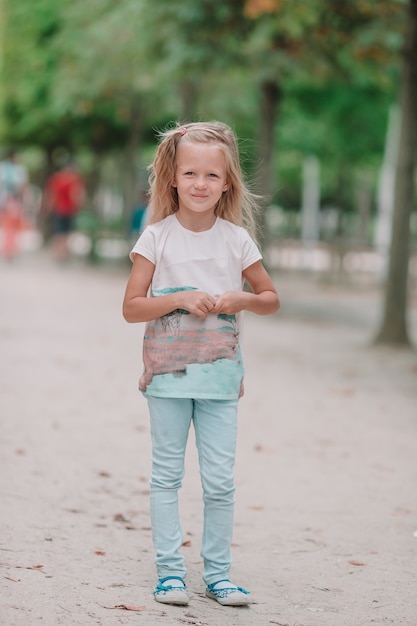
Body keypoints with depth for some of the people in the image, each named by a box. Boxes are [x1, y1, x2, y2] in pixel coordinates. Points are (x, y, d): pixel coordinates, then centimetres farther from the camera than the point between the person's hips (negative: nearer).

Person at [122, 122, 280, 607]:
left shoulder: (236, 239, 3)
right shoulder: (157, 237, -3)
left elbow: (271, 299, 12)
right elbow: (131, 307, -4)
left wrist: (241, 299, -9)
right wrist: (179, 299, -18)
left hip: (220, 375, 1)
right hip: (168, 372, -1)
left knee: (220, 480, 3)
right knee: (166, 475, 4)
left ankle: (218, 573, 14)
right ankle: (169, 571, 12)